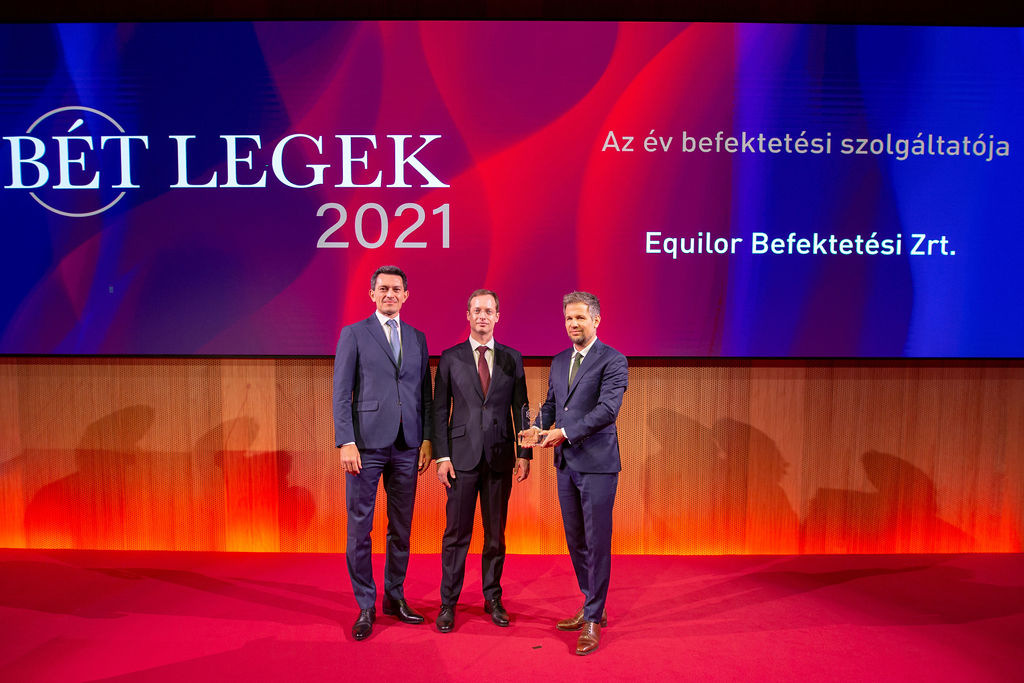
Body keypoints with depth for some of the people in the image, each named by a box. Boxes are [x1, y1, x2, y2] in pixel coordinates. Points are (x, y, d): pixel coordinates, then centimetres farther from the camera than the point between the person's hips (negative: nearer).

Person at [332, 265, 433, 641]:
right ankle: (365, 606, 17)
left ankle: (395, 597, 27)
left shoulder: (417, 338, 13)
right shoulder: (354, 334, 3)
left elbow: (425, 393, 13)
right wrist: (346, 442, -11)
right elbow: (341, 393, -3)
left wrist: (427, 439, 5)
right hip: (367, 444, -3)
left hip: (407, 447, 4)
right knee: (359, 528, 3)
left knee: (401, 528, 11)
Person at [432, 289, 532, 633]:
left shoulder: (512, 358, 7)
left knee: (496, 533, 10)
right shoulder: (450, 358, 3)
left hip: (500, 457, 2)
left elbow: (520, 408, 7)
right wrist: (442, 456, -5)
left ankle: (493, 599, 26)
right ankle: (448, 603, 17)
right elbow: (440, 411, 2)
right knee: (456, 533, 3)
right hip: (462, 457, -1)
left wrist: (524, 454, 1)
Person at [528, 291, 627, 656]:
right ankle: (592, 606, 31)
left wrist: (566, 432, -20)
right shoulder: (558, 362, 14)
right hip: (566, 463, 7)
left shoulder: (613, 361, -7)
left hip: (597, 463, -7)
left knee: (597, 542, 0)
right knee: (575, 541, 15)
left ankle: (593, 620, 12)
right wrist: (537, 428, -1)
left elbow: (608, 408, -17)